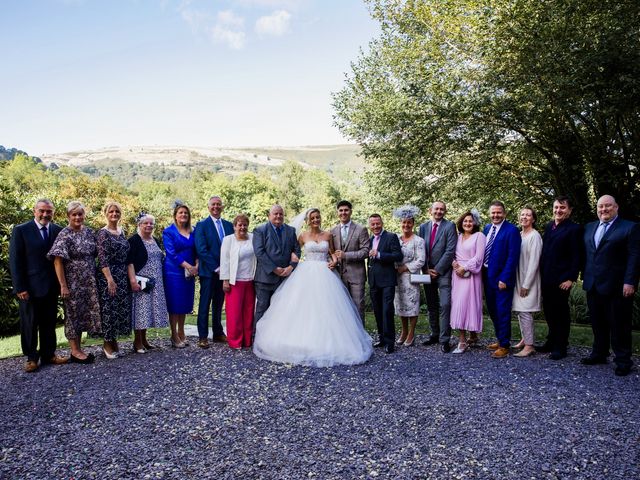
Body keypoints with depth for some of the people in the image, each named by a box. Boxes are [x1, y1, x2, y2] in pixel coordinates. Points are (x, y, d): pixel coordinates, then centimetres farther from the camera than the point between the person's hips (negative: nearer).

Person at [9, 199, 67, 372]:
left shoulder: (58, 230, 4)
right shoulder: (21, 230, -5)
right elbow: (15, 261, -7)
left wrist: (62, 283, -1)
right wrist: (20, 288, -11)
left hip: (52, 286, 3)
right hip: (30, 287, -3)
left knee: (49, 322, 12)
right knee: (29, 324, 7)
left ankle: (49, 354, 23)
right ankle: (31, 357, 19)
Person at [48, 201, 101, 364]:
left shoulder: (89, 232, 7)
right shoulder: (64, 235, -10)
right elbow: (58, 261, -13)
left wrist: (95, 278, 10)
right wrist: (63, 285, -17)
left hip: (89, 282, 6)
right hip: (73, 282, -6)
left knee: (83, 314, 10)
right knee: (73, 314, 3)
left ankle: (78, 349, 21)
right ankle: (75, 351, 13)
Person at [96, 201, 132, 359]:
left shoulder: (122, 232, 12)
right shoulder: (103, 233, -8)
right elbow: (102, 259, -14)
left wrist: (131, 277, 12)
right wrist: (110, 279, -21)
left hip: (123, 276, 7)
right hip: (107, 276, -7)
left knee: (122, 307, 9)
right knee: (108, 309, -1)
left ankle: (114, 339, 22)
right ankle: (107, 343, 12)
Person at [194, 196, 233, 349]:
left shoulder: (228, 225, 11)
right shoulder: (202, 225, -4)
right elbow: (201, 250, -11)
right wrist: (216, 268, -14)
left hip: (224, 271, 5)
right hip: (208, 271, -4)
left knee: (219, 304, 13)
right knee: (205, 304, 2)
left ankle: (218, 333, 23)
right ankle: (203, 336, 9)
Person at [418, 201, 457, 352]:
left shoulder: (449, 226, -4)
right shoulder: (423, 227, 10)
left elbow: (450, 250, -11)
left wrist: (437, 270, -12)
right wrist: (426, 269, -2)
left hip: (443, 272, -5)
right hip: (427, 272, 5)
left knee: (445, 305, -9)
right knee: (431, 306, 11)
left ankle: (444, 340, -3)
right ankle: (435, 335, 23)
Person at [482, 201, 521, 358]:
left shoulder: (511, 230, -11)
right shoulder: (487, 229, 11)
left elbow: (513, 257, -15)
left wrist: (504, 279, -18)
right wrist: (482, 273, 9)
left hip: (501, 278, -7)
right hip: (487, 276, 7)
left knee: (502, 312, 0)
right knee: (492, 310, 16)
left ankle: (504, 346, 10)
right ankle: (500, 339, 31)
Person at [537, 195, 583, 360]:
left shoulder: (574, 229, -7)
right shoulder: (549, 226, 12)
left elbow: (577, 257, -11)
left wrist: (571, 278, -16)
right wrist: (541, 273, 10)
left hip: (561, 279, -6)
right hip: (546, 278, 6)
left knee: (561, 312, 4)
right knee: (549, 310, 14)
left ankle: (561, 347, 16)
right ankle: (551, 342, 27)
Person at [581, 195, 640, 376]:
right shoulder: (589, 228, 14)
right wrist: (585, 277, 12)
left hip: (616, 286, -5)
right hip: (593, 286, 5)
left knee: (619, 325, 3)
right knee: (598, 324, 14)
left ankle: (623, 360, 15)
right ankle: (599, 354, 27)